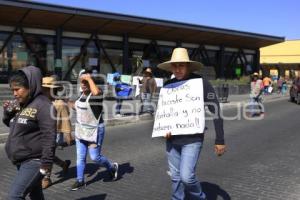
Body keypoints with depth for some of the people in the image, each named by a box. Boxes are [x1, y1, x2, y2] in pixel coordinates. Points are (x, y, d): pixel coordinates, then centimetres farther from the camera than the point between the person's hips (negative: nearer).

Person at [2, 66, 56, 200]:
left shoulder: (42, 105, -16)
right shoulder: (22, 105, 11)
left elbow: (49, 136, -22)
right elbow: (14, 126, 26)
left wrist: (46, 163, -25)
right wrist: (8, 113, 6)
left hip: (34, 162, -9)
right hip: (22, 161, 9)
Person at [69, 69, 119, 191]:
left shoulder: (97, 92, -17)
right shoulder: (83, 94, 7)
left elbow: (96, 92, -43)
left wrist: (89, 78, -30)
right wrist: (70, 104, 11)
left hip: (94, 130, -7)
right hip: (81, 130, 7)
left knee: (95, 157, 1)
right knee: (80, 157, 9)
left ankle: (112, 168, 28)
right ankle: (80, 180, 22)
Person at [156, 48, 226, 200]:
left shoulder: (201, 83, -10)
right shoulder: (168, 85, 3)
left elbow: (216, 111, -8)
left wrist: (220, 140, -9)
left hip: (192, 139, -4)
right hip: (172, 139, 5)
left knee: (186, 176, -12)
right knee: (176, 177, 12)